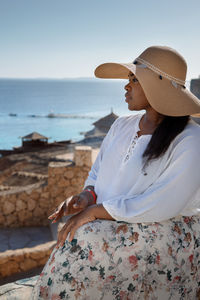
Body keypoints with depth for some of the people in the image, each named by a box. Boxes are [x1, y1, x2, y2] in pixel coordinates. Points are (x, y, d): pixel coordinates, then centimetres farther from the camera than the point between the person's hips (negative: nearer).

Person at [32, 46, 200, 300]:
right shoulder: (122, 126, 8)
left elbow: (162, 205, -21)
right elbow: (97, 172, 15)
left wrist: (95, 211, -20)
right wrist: (86, 197, -8)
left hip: (168, 231, -5)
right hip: (110, 224, 6)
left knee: (86, 242, -28)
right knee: (78, 241, -25)